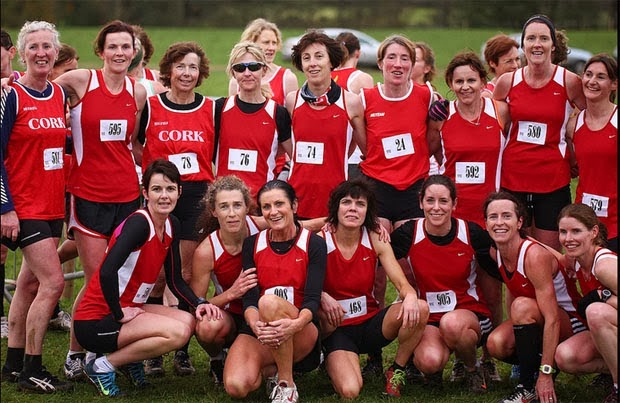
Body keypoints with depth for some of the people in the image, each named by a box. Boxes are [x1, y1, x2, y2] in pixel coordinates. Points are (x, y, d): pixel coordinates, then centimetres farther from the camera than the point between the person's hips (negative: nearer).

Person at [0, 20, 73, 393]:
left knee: (30, 284, 12)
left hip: (52, 205, 6)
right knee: (53, 282, -12)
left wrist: (67, 197, 13)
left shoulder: (61, 94, 8)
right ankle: (31, 372, -2)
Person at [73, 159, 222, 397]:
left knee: (189, 321, -8)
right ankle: (103, 366, -8)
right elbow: (107, 272, -33)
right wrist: (119, 314, -22)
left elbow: (175, 280, 12)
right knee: (177, 332, -23)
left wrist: (198, 304, -5)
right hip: (95, 322, -8)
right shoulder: (139, 223, -21)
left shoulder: (172, 226, 6)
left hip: (128, 310, 8)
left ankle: (129, 359, 11)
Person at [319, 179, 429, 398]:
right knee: (350, 391, -29)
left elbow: (402, 284, -7)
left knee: (419, 309, -25)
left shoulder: (376, 240, -2)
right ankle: (334, 364, 11)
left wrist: (410, 297, -31)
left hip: (370, 323, 3)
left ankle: (396, 371, -1)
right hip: (337, 329, -3)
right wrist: (322, 297, -31)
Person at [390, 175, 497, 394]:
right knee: (429, 361, -32)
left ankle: (472, 369, -5)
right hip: (428, 318, 0)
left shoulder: (472, 233, -7)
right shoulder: (409, 234, -7)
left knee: (452, 323, -37)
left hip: (470, 311, 0)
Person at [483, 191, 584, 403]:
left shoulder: (535, 256, -28)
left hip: (571, 323, -6)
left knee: (522, 306, -34)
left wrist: (545, 375, -33)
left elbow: (552, 319, -31)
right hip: (536, 323, 6)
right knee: (496, 344, -23)